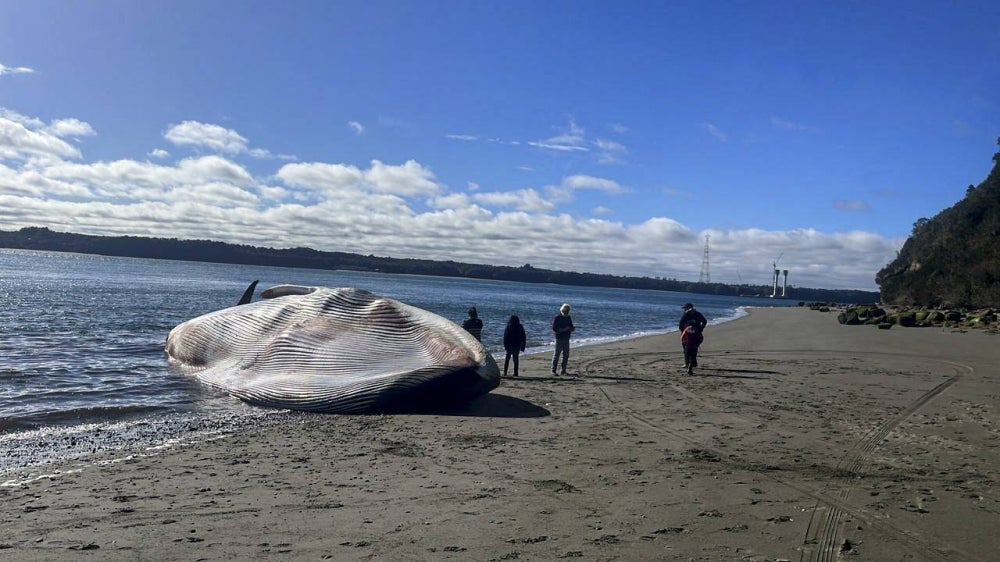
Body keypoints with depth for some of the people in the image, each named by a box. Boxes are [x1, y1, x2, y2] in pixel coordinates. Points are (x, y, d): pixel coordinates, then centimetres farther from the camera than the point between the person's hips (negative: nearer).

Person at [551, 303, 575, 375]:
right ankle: (553, 370, 0)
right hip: (559, 339, -6)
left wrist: (572, 328, -6)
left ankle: (563, 370, 14)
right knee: (556, 355, -5)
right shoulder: (557, 318, -7)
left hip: (566, 339, 6)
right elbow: (554, 329, -13)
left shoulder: (568, 318, 12)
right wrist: (563, 329, -21)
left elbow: (571, 327, 19)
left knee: (566, 355, 7)